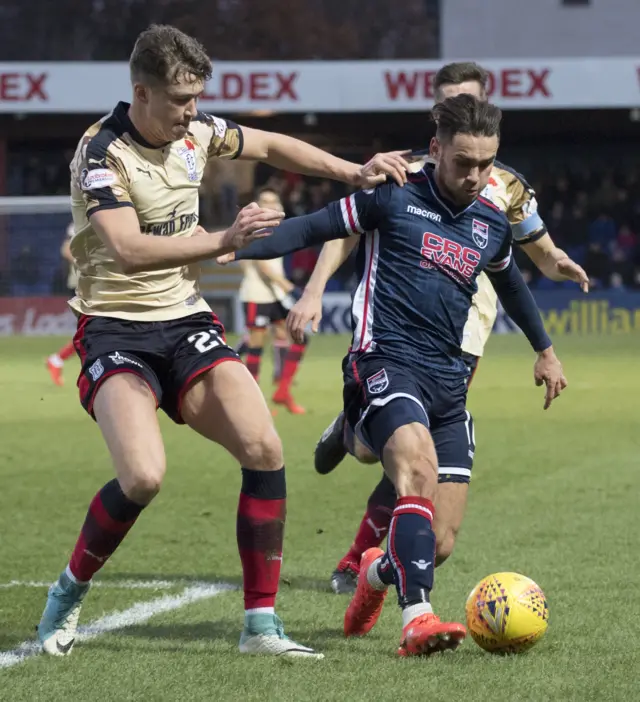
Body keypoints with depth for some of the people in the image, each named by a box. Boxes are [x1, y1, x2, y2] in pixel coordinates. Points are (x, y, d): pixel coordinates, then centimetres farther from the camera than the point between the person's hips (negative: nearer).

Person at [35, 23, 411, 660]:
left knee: (264, 450, -14)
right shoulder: (102, 153, -17)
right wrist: (222, 242, -38)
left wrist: (353, 172, 15)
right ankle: (68, 594, 1)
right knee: (143, 476, -27)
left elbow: (270, 146, 23)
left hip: (185, 321, 6)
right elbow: (130, 250, -30)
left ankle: (261, 624, -5)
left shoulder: (196, 132, 3)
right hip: (115, 329, -6)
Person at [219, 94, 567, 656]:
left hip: (448, 382, 5)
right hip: (385, 362, -5)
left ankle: (378, 573, 36)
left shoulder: (492, 224, 15)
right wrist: (238, 248, -13)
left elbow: (510, 284, 35)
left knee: (438, 540, 0)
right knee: (419, 466, -34)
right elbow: (314, 228, 1)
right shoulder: (394, 196, 0)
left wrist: (545, 350, 47)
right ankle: (417, 619, -41)